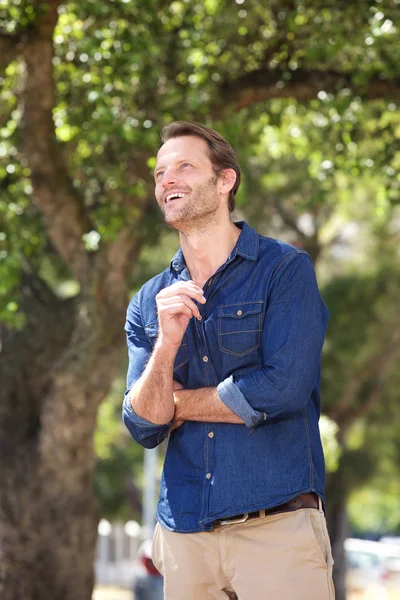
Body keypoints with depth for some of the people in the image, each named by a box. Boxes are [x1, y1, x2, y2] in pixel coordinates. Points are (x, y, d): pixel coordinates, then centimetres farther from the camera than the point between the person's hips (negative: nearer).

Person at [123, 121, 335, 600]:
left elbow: (284, 389, -15)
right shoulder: (148, 303, 10)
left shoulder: (284, 269, -3)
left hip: (277, 528, -4)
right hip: (183, 532, 4)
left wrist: (180, 404, -1)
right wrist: (167, 341, -14)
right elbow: (144, 428, 3)